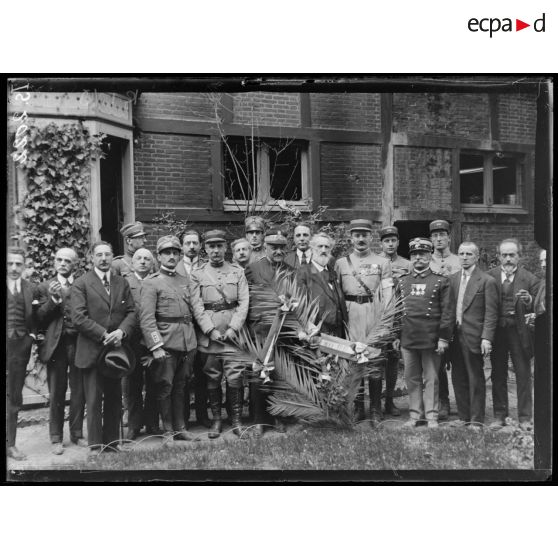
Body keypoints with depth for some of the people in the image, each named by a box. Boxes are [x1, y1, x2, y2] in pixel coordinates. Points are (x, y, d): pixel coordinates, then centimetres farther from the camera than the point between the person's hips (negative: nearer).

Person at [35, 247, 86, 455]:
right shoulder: (45, 288, 8)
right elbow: (40, 320, -1)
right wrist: (53, 299, -12)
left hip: (79, 343, 1)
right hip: (56, 345, 0)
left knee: (79, 391, 7)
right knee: (56, 393, 5)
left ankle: (77, 434, 21)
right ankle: (56, 438, 15)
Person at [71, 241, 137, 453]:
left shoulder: (122, 283, 13)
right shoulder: (81, 284, -1)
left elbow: (131, 312, 7)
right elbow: (78, 317, -10)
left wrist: (122, 331, -12)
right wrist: (104, 335, -15)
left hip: (116, 348, 4)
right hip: (92, 350, -4)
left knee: (115, 398, 8)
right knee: (94, 400, -1)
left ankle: (112, 443, 17)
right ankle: (95, 446, 8)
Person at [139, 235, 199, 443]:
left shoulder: (185, 281, 15)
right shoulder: (151, 283, -3)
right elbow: (146, 318, -10)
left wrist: (193, 340, 13)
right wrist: (156, 346, -18)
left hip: (188, 342, 5)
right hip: (166, 343, -5)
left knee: (181, 386, 12)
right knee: (165, 387, 1)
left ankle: (180, 428, 21)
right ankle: (168, 431, 12)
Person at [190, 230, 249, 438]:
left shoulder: (238, 272, 9)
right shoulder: (197, 275, 7)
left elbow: (243, 303, 2)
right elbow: (196, 307, 0)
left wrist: (233, 329, -9)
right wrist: (211, 331, -11)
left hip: (233, 332, 0)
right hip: (207, 334, 0)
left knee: (235, 377, -4)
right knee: (212, 379, 4)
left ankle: (236, 419, 8)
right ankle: (216, 420, 15)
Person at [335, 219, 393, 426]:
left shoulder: (382, 263, 10)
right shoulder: (340, 263, 14)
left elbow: (387, 295, 5)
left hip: (374, 313, -1)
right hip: (349, 315, 2)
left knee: (375, 361, -4)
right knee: (351, 360, 1)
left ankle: (376, 412, 3)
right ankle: (357, 408, 11)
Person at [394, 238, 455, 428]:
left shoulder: (441, 281, 0)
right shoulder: (402, 282, 11)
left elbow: (448, 312, -3)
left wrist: (443, 338, -9)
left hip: (431, 339, -3)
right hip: (407, 339, 4)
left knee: (431, 378, 4)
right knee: (412, 378, 9)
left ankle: (432, 416, 13)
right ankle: (415, 414, 19)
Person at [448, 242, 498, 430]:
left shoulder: (487, 281, -6)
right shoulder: (452, 279, 11)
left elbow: (491, 313, -9)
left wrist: (486, 338, -16)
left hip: (473, 337, -5)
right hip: (455, 336, 6)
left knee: (476, 380, 3)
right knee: (458, 378, 12)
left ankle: (477, 420, 13)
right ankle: (464, 416, 24)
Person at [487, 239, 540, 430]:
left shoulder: (529, 278, 0)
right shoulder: (489, 277, 2)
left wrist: (529, 301, -21)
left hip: (519, 331, -1)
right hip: (496, 330, 1)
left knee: (523, 375, 3)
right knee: (498, 375, 10)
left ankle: (525, 417, 14)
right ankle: (499, 416, 21)